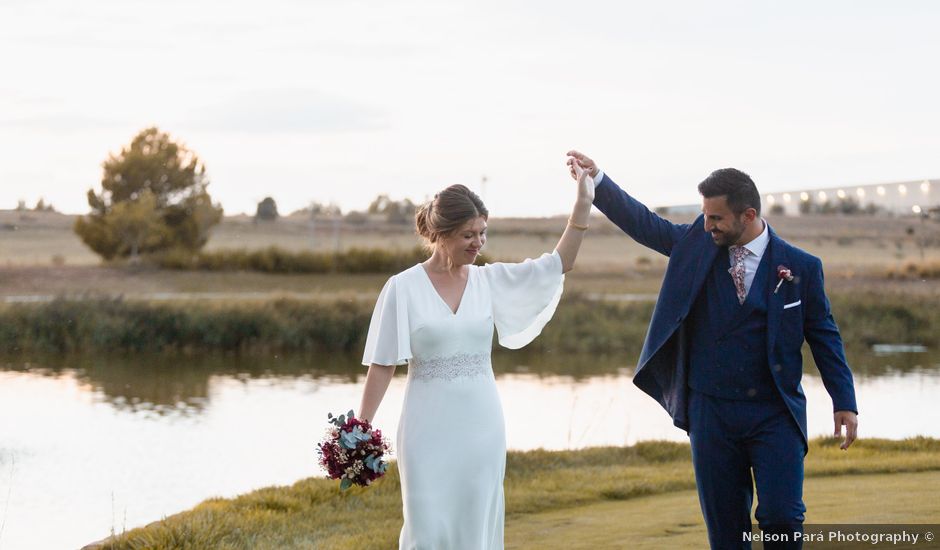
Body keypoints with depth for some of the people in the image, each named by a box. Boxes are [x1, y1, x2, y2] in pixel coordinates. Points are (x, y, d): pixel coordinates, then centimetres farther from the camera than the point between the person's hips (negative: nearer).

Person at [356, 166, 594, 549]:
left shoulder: (490, 281, 4)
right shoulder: (403, 288, -5)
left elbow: (559, 264, -1)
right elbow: (382, 365, -3)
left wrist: (582, 205, -10)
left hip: (481, 426, 3)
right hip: (429, 428, -3)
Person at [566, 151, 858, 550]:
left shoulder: (800, 267, -3)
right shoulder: (696, 244, 4)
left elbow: (823, 335, 1)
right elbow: (642, 223, 3)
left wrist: (844, 402, -3)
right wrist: (597, 180, -10)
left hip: (774, 413, -3)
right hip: (711, 412, 3)